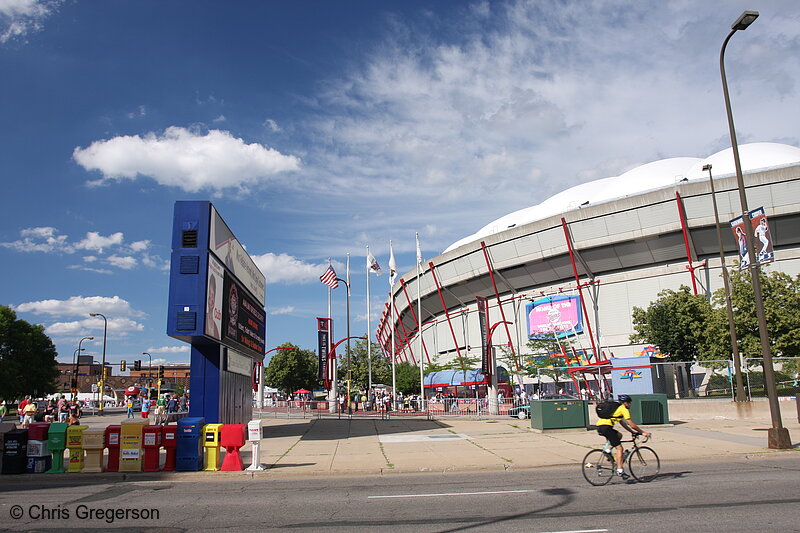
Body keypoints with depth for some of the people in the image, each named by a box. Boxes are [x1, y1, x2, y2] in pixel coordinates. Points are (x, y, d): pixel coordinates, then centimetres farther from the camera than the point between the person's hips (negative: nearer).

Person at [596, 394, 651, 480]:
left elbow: (622, 423, 35)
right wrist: (643, 432, 8)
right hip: (605, 426, -9)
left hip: (599, 426, 9)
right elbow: (632, 424, 0)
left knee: (619, 435, 26)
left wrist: (632, 431, 33)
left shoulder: (617, 408, 29)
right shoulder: (624, 409, 2)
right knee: (619, 448, -3)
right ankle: (620, 470, -8)